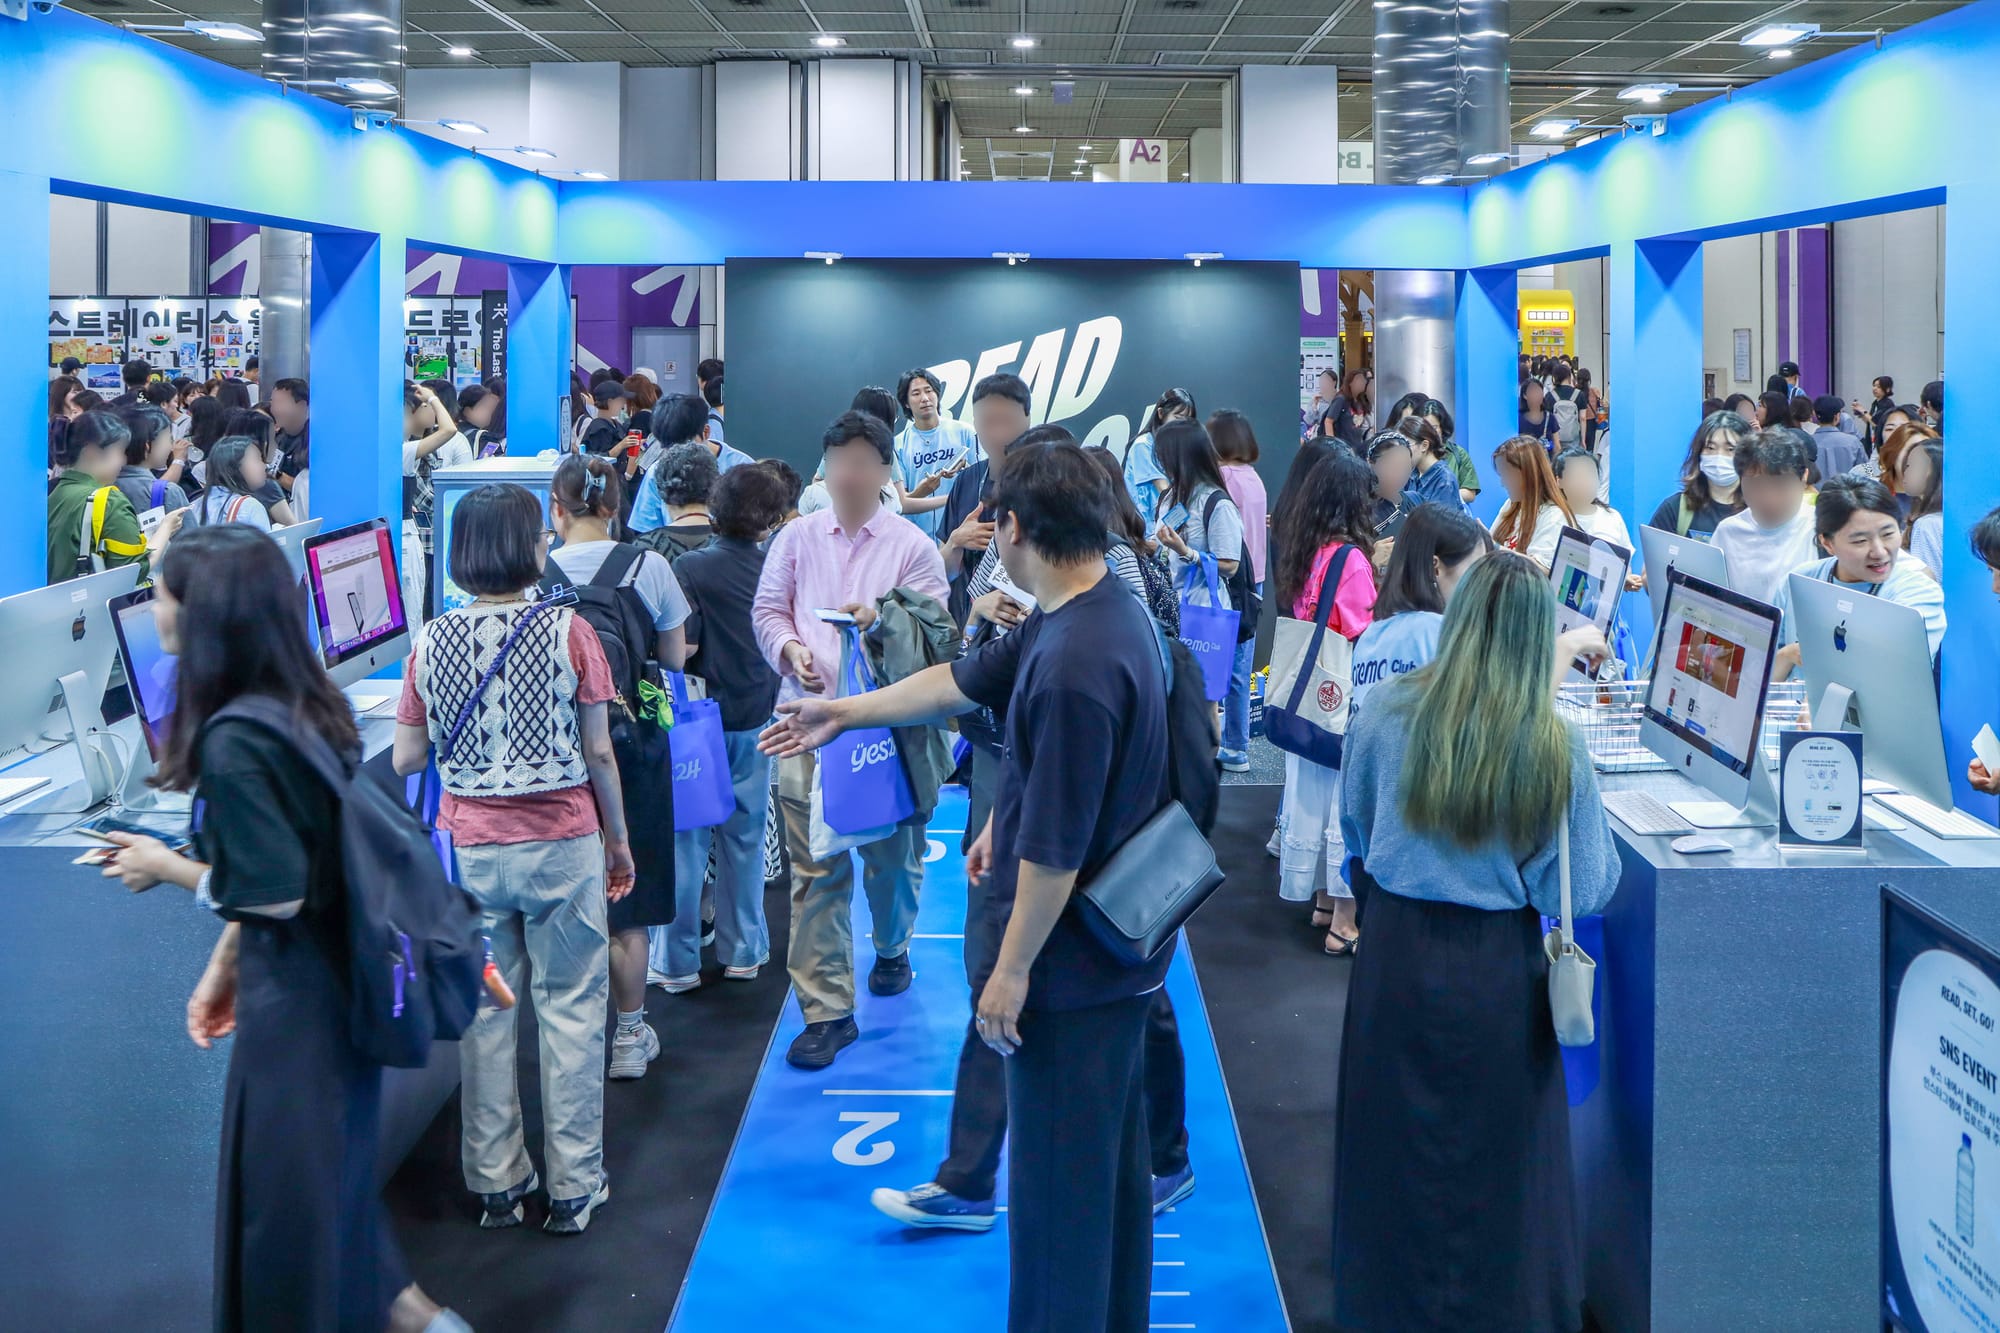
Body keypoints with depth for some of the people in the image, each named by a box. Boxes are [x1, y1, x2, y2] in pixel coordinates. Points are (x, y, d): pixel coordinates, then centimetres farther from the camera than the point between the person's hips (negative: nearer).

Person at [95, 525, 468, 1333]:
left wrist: (166, 867, -7)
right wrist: (223, 966, 17)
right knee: (330, 1169, 22)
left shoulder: (233, 740, -24)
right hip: (337, 971, 9)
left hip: (295, 991, -9)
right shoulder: (309, 707, 3)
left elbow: (270, 892, -22)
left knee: (282, 1184, 8)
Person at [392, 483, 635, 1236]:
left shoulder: (432, 642, -2)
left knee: (484, 1011, 11)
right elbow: (599, 755, -7)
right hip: (561, 844, -2)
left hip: (472, 849, 2)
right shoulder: (567, 632, -10)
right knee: (570, 1009, 7)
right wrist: (619, 839, 6)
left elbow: (406, 760, 1)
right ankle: (574, 1188, 11)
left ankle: (495, 1184, 17)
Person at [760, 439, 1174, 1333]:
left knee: (1058, 1173, 4)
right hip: (1120, 950, 10)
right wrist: (844, 714, 26)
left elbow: (1055, 846, -26)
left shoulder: (1074, 664, -28)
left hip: (1072, 959, -10)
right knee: (1114, 1155, 21)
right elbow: (968, 681, 17)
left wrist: (1012, 971, -16)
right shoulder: (1092, 614, 4)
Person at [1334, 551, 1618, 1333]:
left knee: (1399, 1154, 16)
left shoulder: (1386, 716, -10)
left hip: (1397, 953, 2)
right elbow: (1583, 891, -10)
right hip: (1499, 973, -2)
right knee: (1498, 1159, 13)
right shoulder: (1556, 749, -16)